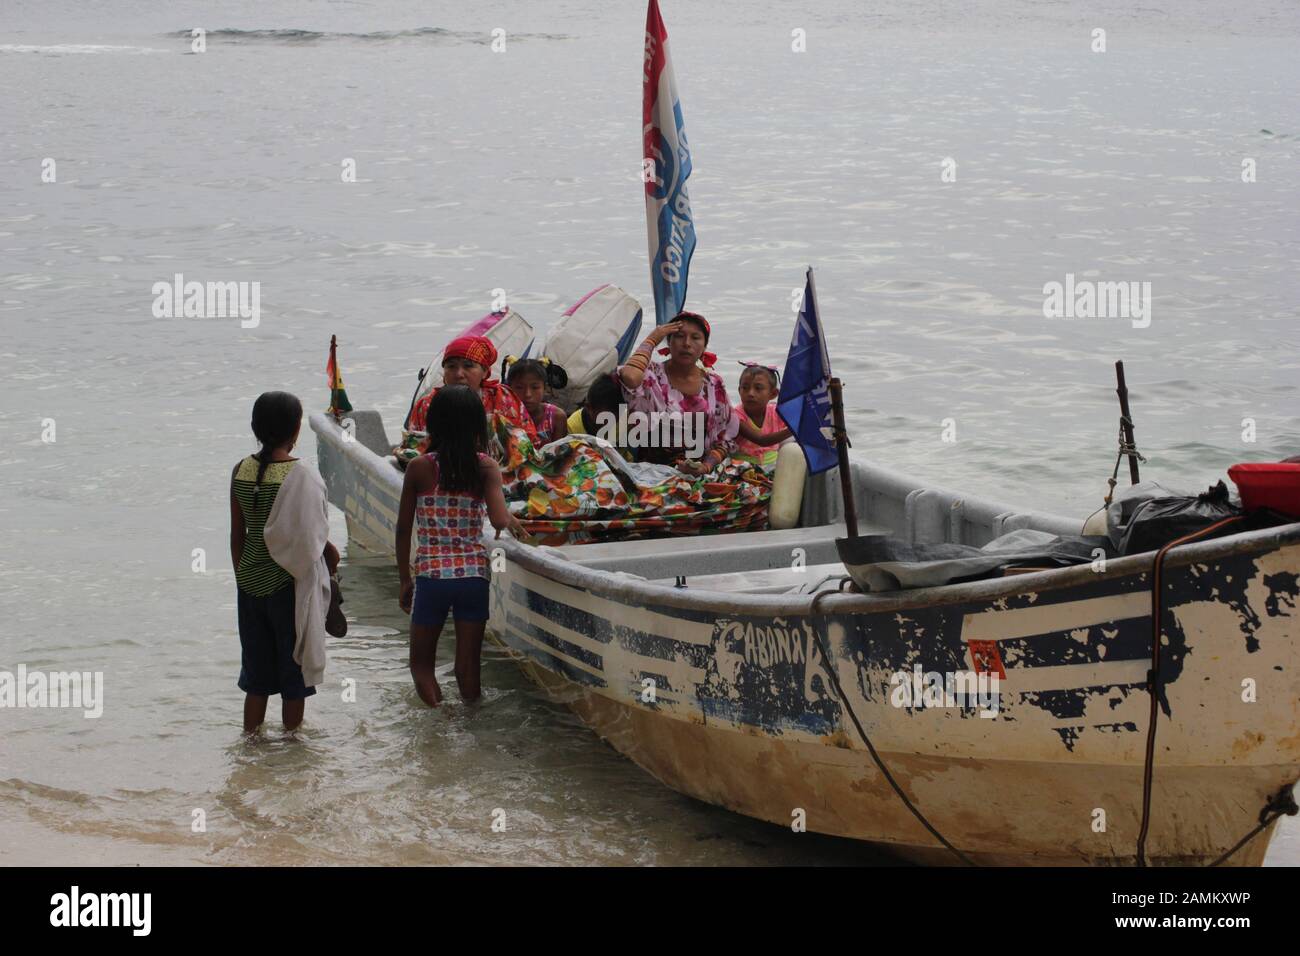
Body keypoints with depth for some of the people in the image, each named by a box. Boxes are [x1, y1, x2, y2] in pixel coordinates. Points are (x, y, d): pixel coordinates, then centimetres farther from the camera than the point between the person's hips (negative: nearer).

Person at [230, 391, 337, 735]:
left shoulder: (241, 471, -2)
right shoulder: (301, 476, -17)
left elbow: (237, 536, 4)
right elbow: (309, 538, -15)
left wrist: (243, 578, 16)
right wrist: (331, 554, 6)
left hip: (250, 583, 5)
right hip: (288, 586, -5)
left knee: (256, 674, 16)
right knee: (294, 670, 10)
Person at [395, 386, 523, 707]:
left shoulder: (419, 468, -3)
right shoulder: (486, 467, -4)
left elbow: (403, 530, 0)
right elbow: (500, 520, -16)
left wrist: (405, 580, 10)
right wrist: (514, 521, 7)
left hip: (430, 575, -1)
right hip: (474, 575, 1)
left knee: (421, 663, 13)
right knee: (468, 667, 11)